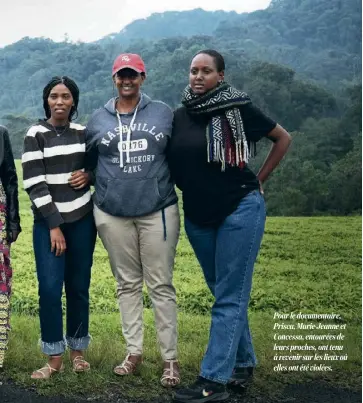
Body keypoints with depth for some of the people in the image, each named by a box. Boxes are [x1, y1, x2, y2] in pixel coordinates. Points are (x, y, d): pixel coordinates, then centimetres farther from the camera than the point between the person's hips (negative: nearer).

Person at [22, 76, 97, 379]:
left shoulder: (83, 132, 7)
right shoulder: (36, 135, -4)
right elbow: (34, 184, -10)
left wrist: (89, 175, -5)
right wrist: (54, 225, -13)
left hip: (82, 219, 3)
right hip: (48, 222, -3)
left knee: (79, 287, 6)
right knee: (50, 288, -7)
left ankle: (77, 351, 20)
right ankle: (54, 358, 7)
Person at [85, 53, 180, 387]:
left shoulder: (163, 113, 4)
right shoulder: (98, 119, 7)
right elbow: (88, 160, 20)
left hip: (158, 210, -2)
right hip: (113, 213, 2)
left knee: (161, 285, 1)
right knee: (127, 284, 11)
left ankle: (170, 359, 8)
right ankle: (133, 352, 22)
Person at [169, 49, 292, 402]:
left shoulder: (239, 108, -9)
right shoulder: (180, 115, 3)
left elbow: (283, 138, 2)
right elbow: (175, 163, 17)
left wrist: (258, 181, 1)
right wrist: (193, 188, 5)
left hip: (240, 210, -5)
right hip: (197, 215, 6)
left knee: (228, 297, -4)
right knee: (225, 292, 15)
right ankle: (243, 362, 28)